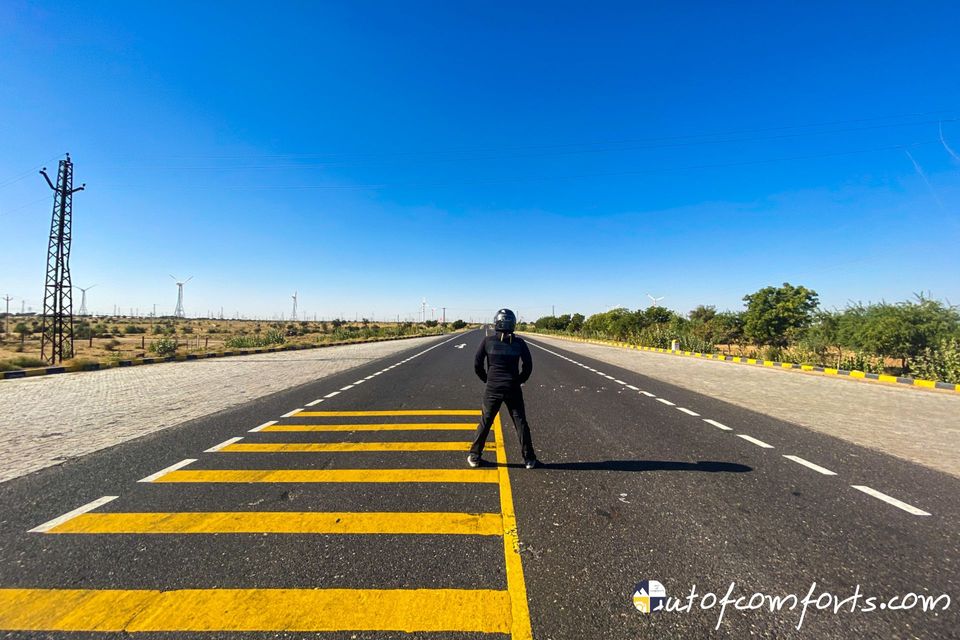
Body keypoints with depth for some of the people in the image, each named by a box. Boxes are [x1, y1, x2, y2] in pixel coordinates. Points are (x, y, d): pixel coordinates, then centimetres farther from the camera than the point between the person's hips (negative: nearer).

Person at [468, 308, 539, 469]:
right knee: (521, 424, 10)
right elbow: (528, 366, -1)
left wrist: (486, 379, 9)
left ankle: (474, 456, 19)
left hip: (492, 389, 0)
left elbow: (477, 364, -3)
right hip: (513, 389, 0)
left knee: (485, 423, 12)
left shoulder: (488, 341, -6)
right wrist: (519, 380, 11)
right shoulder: (519, 342, -4)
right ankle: (529, 459, 16)